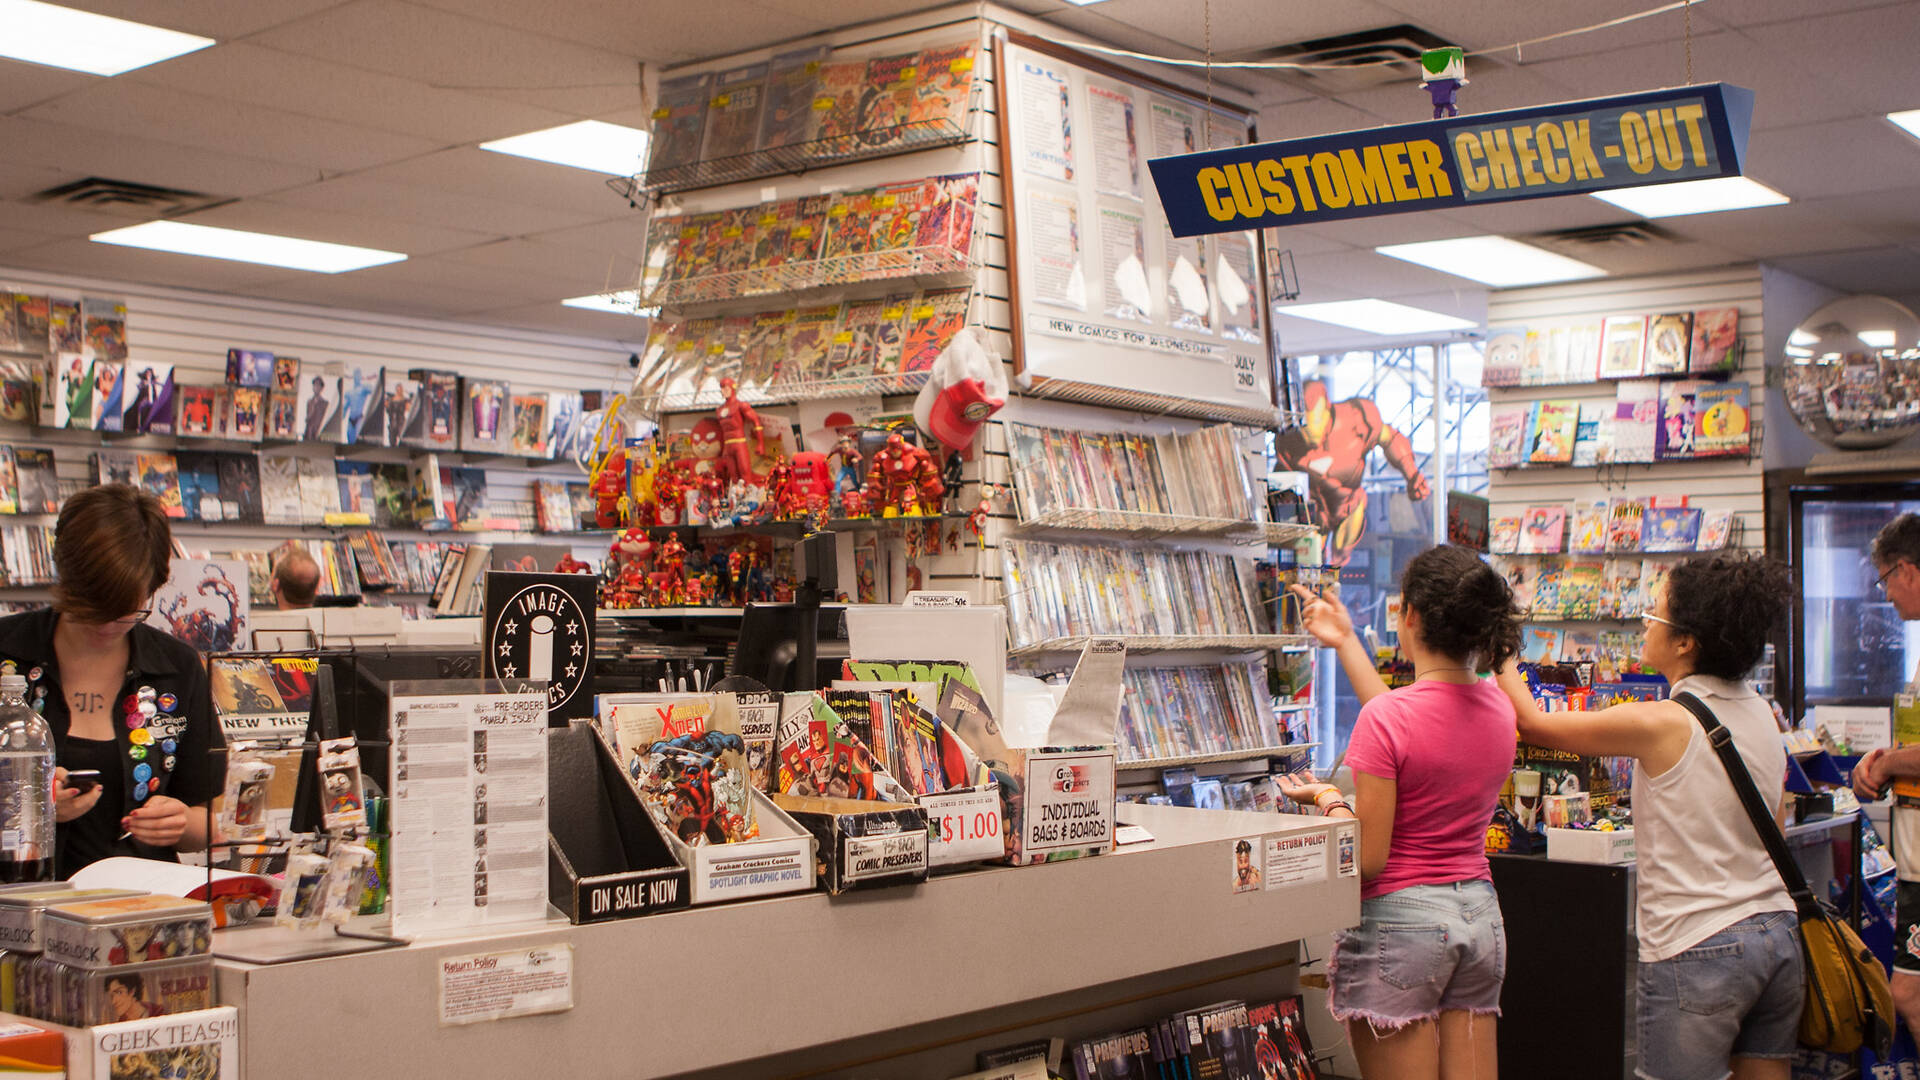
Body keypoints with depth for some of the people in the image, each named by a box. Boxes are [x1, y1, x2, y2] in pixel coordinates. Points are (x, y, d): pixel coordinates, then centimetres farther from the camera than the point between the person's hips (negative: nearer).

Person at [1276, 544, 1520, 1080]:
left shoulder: (1386, 717, -19)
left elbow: (1368, 859, -17)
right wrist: (1346, 643, 26)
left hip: (1398, 921, -7)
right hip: (1481, 915, 7)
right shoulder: (1498, 707, 3)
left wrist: (1329, 799, 3)